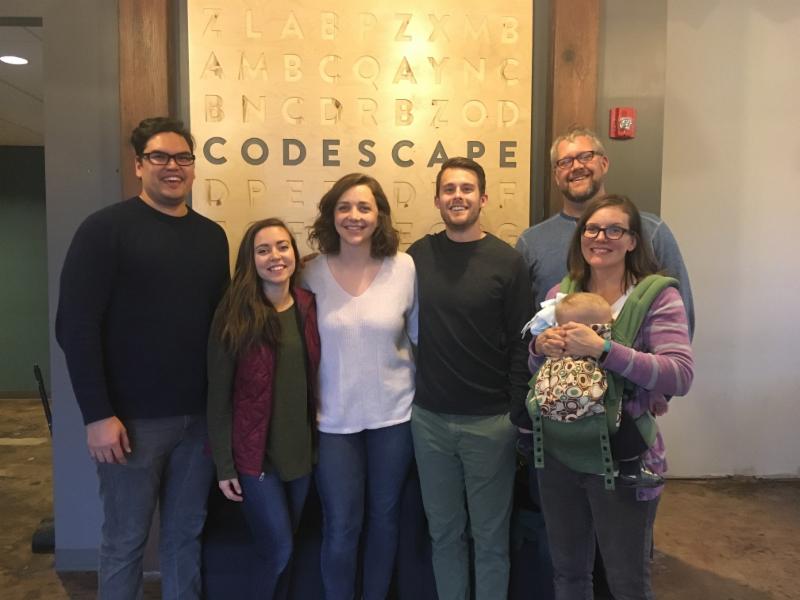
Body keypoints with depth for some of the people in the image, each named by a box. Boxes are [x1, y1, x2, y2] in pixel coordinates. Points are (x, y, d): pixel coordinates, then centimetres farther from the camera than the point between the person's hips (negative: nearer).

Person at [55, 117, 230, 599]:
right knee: (125, 541, 10)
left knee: (187, 533, 16)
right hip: (134, 417, -4)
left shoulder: (212, 236, 8)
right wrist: (98, 414, -16)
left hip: (200, 416, 4)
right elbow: (75, 325, -12)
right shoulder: (106, 229, -7)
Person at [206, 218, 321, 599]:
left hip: (300, 448, 4)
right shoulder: (234, 316, -12)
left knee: (282, 549, 17)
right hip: (254, 451, -4)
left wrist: (317, 439, 6)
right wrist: (224, 465, -10)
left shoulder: (309, 308, 0)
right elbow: (219, 394, -10)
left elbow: (315, 377, 6)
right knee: (278, 552, 2)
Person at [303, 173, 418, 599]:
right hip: (334, 417, 0)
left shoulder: (404, 267, -7)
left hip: (394, 412, 1)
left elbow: (422, 335, 1)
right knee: (340, 527, 8)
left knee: (384, 516, 18)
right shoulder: (313, 272, -7)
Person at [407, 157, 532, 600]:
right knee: (443, 531, 18)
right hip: (429, 418, 3)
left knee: (490, 535, 13)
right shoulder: (417, 256, 1)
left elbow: (520, 344, -5)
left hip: (490, 421, -2)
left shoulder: (507, 262, -6)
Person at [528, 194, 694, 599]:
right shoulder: (560, 295, 4)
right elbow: (536, 371, 11)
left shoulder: (657, 296, -10)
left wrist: (602, 349, -30)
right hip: (558, 454, 4)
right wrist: (540, 348, -11)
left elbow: (681, 375, -22)